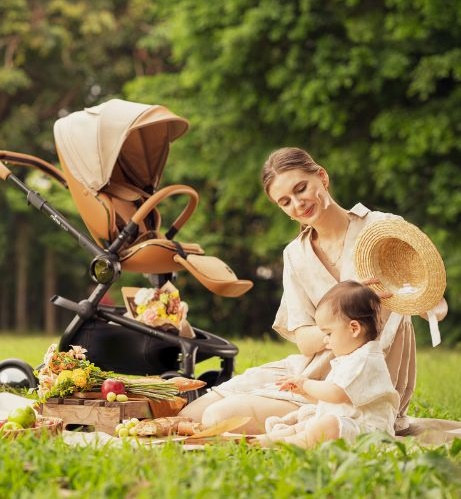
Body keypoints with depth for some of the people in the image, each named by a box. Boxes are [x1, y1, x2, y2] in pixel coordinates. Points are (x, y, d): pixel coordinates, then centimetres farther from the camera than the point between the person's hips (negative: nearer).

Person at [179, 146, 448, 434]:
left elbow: (436, 309, -11)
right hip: (315, 371, 6)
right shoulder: (296, 255, 9)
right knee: (190, 416, 1)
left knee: (219, 418, -20)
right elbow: (305, 341, -1)